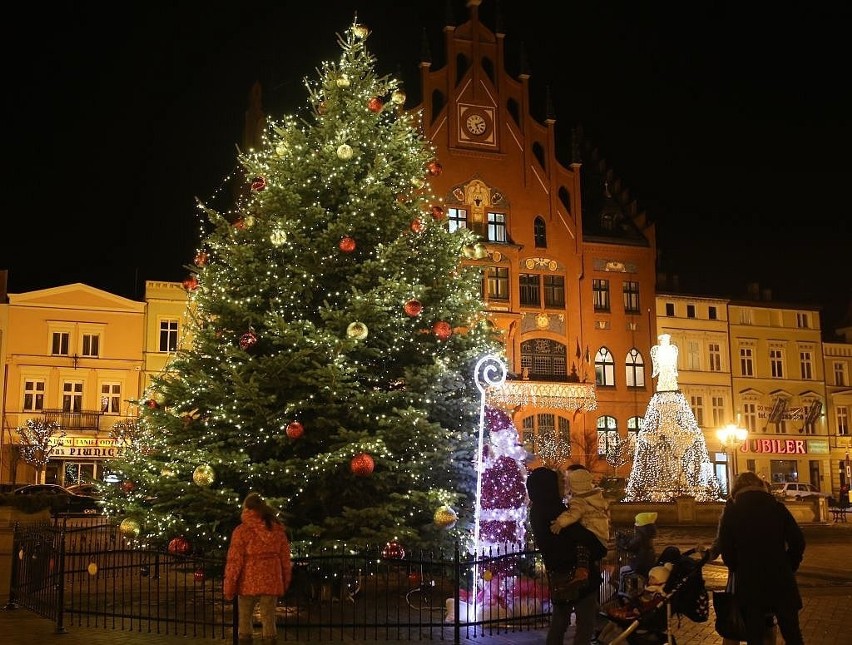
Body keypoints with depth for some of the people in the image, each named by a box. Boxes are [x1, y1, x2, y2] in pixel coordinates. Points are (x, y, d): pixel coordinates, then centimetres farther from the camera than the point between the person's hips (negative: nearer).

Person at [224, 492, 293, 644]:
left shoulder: (242, 530, -8)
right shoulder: (278, 529, 4)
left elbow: (234, 561, -9)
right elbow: (285, 559, 7)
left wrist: (229, 587, -2)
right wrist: (285, 583, 16)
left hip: (248, 582, -3)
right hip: (271, 582, 3)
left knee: (244, 620, 11)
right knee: (269, 621, 7)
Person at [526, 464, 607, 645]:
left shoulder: (537, 512, 4)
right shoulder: (556, 512, -23)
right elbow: (583, 536, -28)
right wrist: (600, 551, -11)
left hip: (558, 575, 8)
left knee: (558, 623, 18)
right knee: (585, 624, 1)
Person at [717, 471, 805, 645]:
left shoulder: (731, 511, -1)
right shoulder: (776, 506, 1)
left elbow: (725, 548, -4)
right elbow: (797, 540, -4)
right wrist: (790, 567, 9)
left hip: (748, 583, 0)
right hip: (780, 580, 1)